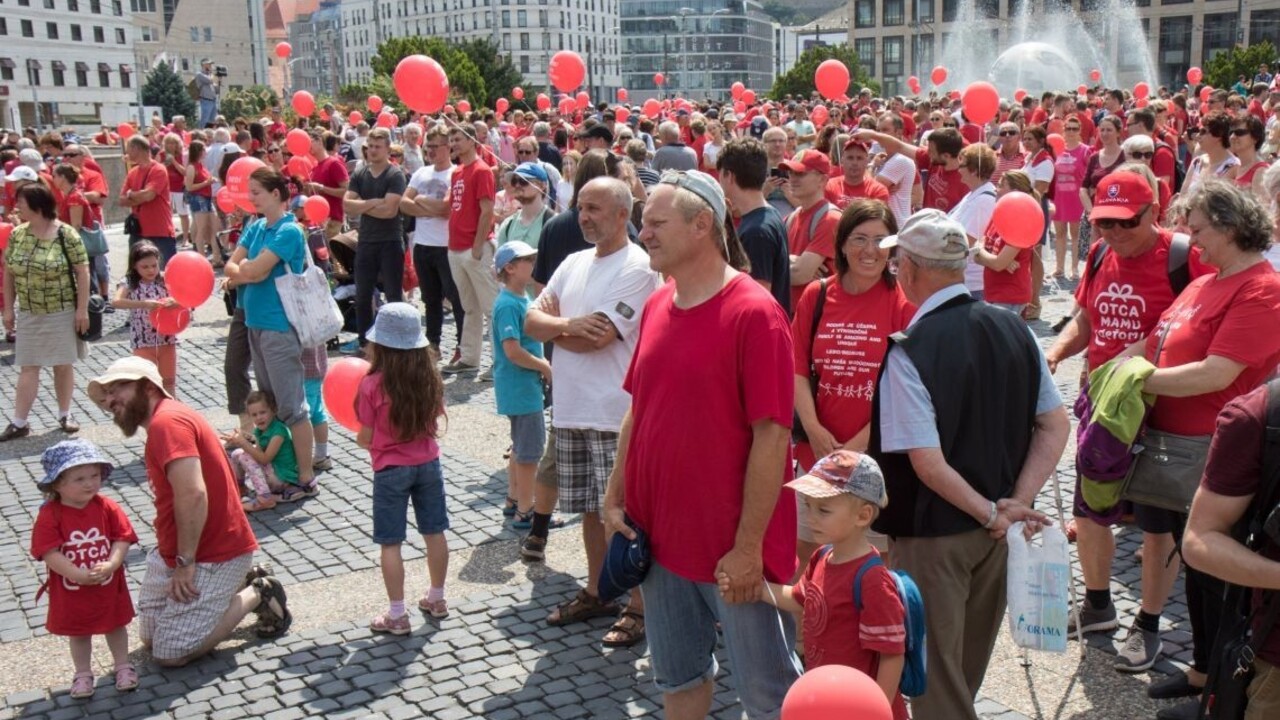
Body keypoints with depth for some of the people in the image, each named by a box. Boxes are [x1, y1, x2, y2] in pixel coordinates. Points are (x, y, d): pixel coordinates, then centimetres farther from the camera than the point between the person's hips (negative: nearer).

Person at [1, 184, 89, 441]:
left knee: (63, 364, 7)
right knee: (28, 367, 5)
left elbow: (82, 272, -10)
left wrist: (82, 309, -13)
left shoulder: (66, 234, -11)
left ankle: (65, 415, 21)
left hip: (62, 312, -4)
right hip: (28, 314, 4)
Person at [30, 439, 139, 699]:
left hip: (109, 585, 1)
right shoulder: (49, 515, -18)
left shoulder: (108, 507, -11)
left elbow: (122, 538, -12)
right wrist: (80, 575, -29)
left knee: (116, 626, 19)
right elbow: (49, 552, -22)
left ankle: (123, 666, 37)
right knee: (78, 633, 19)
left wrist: (110, 565, -28)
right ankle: (83, 673, 36)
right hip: (71, 591, -1)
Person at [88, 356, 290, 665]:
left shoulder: (167, 422, -20)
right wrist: (176, 559, 3)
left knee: (170, 654, -9)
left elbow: (193, 495, -30)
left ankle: (256, 594, 4)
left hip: (214, 556, -10)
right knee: (150, 637, 15)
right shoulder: (160, 424, 15)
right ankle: (241, 582, 19)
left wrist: (185, 563, -23)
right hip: (175, 554, 10)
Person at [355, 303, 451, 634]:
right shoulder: (430, 379, -6)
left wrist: (359, 436, 11)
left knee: (391, 543, 5)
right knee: (434, 533, 16)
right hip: (428, 464, 4)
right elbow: (433, 423, 6)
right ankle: (436, 599, 30)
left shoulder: (372, 385, -17)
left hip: (391, 470, -4)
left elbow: (366, 439, -11)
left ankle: (397, 614, 10)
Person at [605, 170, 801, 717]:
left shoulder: (753, 312, -17)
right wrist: (615, 497, 7)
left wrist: (748, 546, -19)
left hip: (733, 548, -7)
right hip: (660, 533, 7)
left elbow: (772, 435, -19)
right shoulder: (657, 306, 5)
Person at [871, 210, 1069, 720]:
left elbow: (928, 463, -25)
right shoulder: (1013, 329, -3)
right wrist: (1016, 503, -6)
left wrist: (992, 513, -13)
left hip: (933, 536, -6)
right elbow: (1056, 427, -1)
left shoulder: (910, 352, -22)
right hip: (994, 530, 7)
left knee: (936, 675, 10)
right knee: (968, 667, 25)